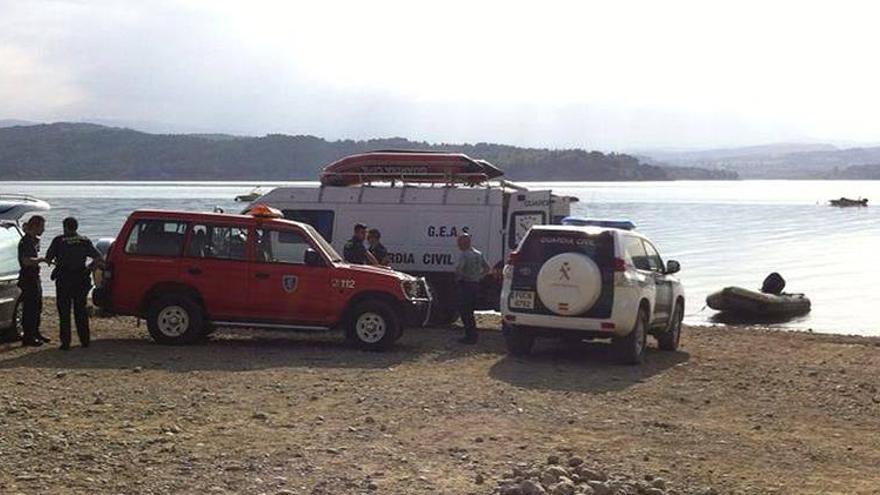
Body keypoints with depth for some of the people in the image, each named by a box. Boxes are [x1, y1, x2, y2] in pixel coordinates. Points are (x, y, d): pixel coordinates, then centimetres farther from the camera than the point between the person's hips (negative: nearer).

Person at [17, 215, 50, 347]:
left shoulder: (34, 240, 13)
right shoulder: (26, 241, -17)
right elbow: (26, 261, -29)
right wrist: (42, 259, -22)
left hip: (35, 277, 10)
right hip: (27, 278, -10)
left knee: (37, 306, 16)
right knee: (29, 308, -6)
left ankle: (35, 333, 27)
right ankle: (28, 337, -2)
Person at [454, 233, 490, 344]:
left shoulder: (464, 255, -15)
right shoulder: (478, 254, 13)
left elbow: (458, 268, -29)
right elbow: (487, 268, 21)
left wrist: (458, 278, -12)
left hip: (466, 285, -8)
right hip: (476, 285, 8)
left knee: (464, 312, -3)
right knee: (470, 312, 16)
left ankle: (470, 336, -5)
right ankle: (472, 335, 19)